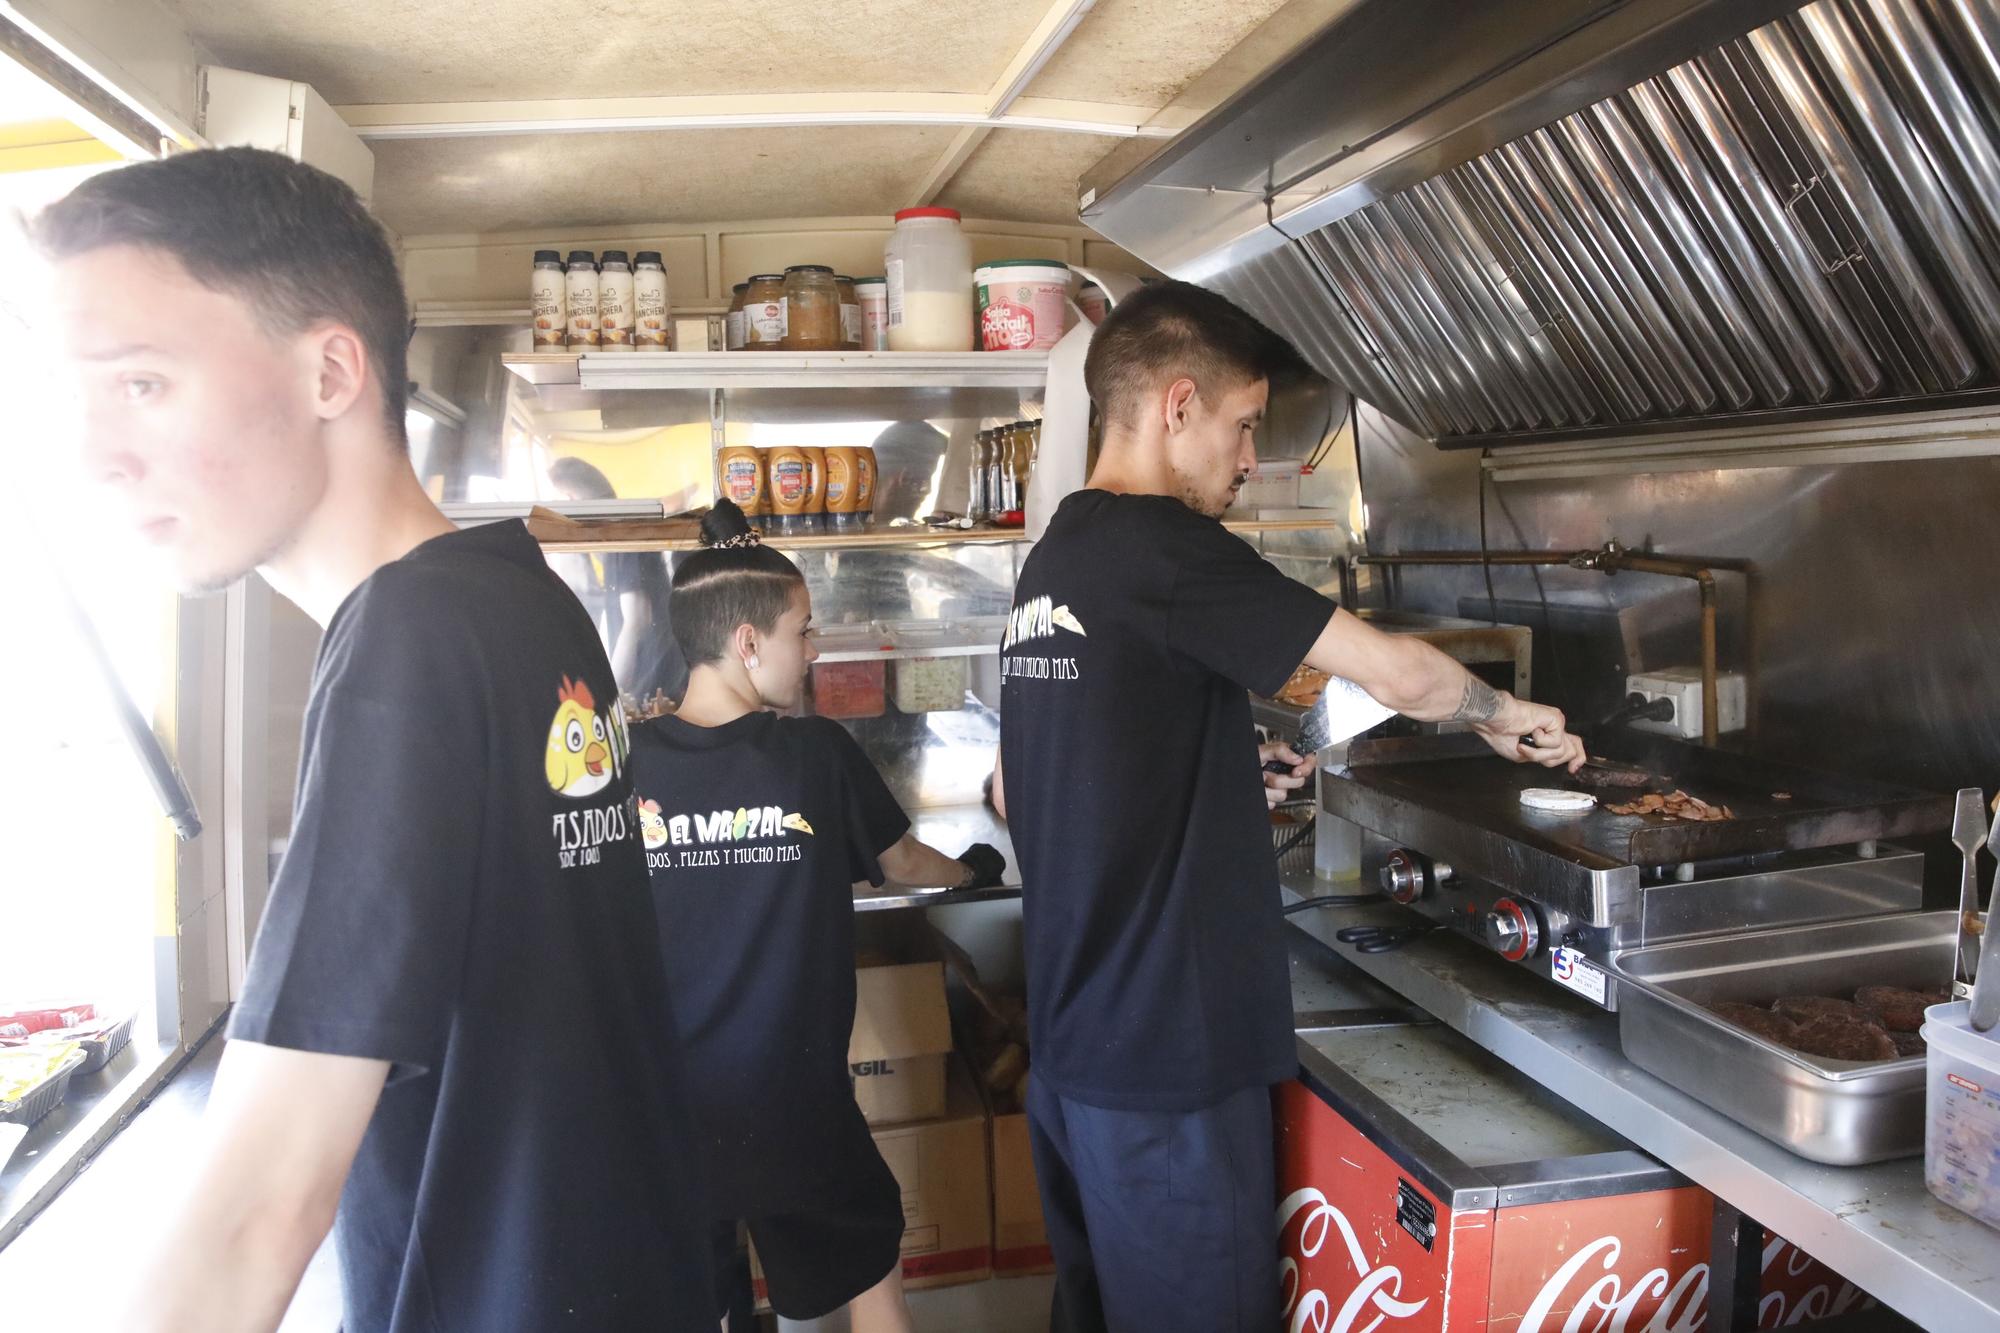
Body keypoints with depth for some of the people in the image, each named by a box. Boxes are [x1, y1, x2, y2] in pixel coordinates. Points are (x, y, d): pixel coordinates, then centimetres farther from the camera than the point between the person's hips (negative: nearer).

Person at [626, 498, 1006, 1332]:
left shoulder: (622, 764, -10)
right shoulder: (819, 754, -11)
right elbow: (901, 864, 7)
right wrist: (974, 870, 28)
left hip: (660, 1114, 2)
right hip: (796, 1107, -1)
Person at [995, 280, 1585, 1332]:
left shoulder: (1051, 559, 10)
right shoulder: (1161, 546, -17)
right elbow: (1400, 674, -16)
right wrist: (1502, 714, 6)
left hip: (1069, 1041, 9)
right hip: (1167, 1057, -9)